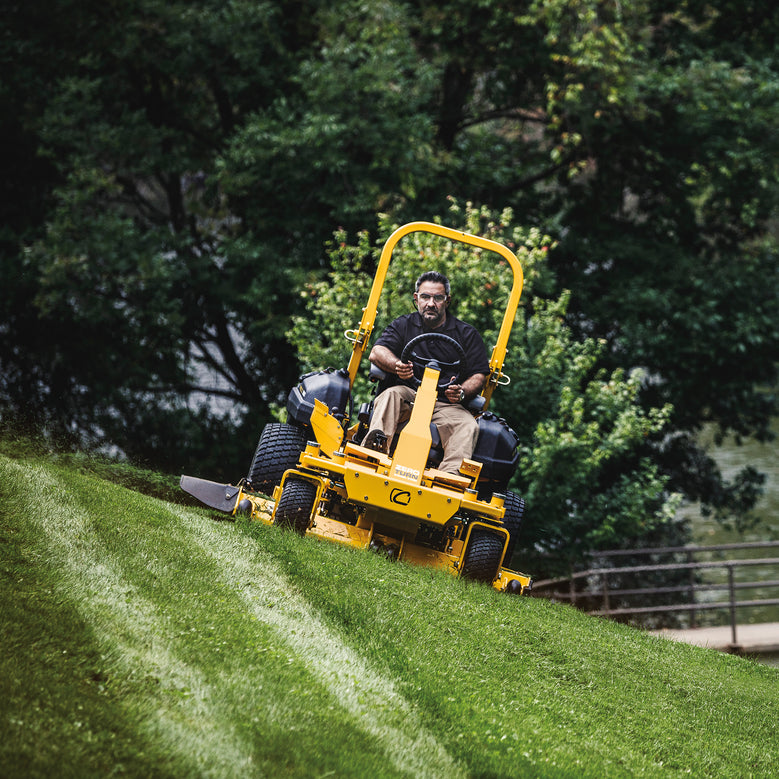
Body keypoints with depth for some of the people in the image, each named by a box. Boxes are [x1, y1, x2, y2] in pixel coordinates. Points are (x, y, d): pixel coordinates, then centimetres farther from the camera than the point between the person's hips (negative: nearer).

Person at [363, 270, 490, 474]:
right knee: (391, 394, -32)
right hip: (408, 396, 0)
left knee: (468, 427, -30)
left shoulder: (467, 334, 15)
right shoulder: (403, 325, 17)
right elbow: (377, 353, 1)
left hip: (447, 405, 0)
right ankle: (375, 444, -55)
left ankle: (450, 476, -52)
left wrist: (461, 393, -15)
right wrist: (398, 366, -23)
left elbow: (479, 375, 9)